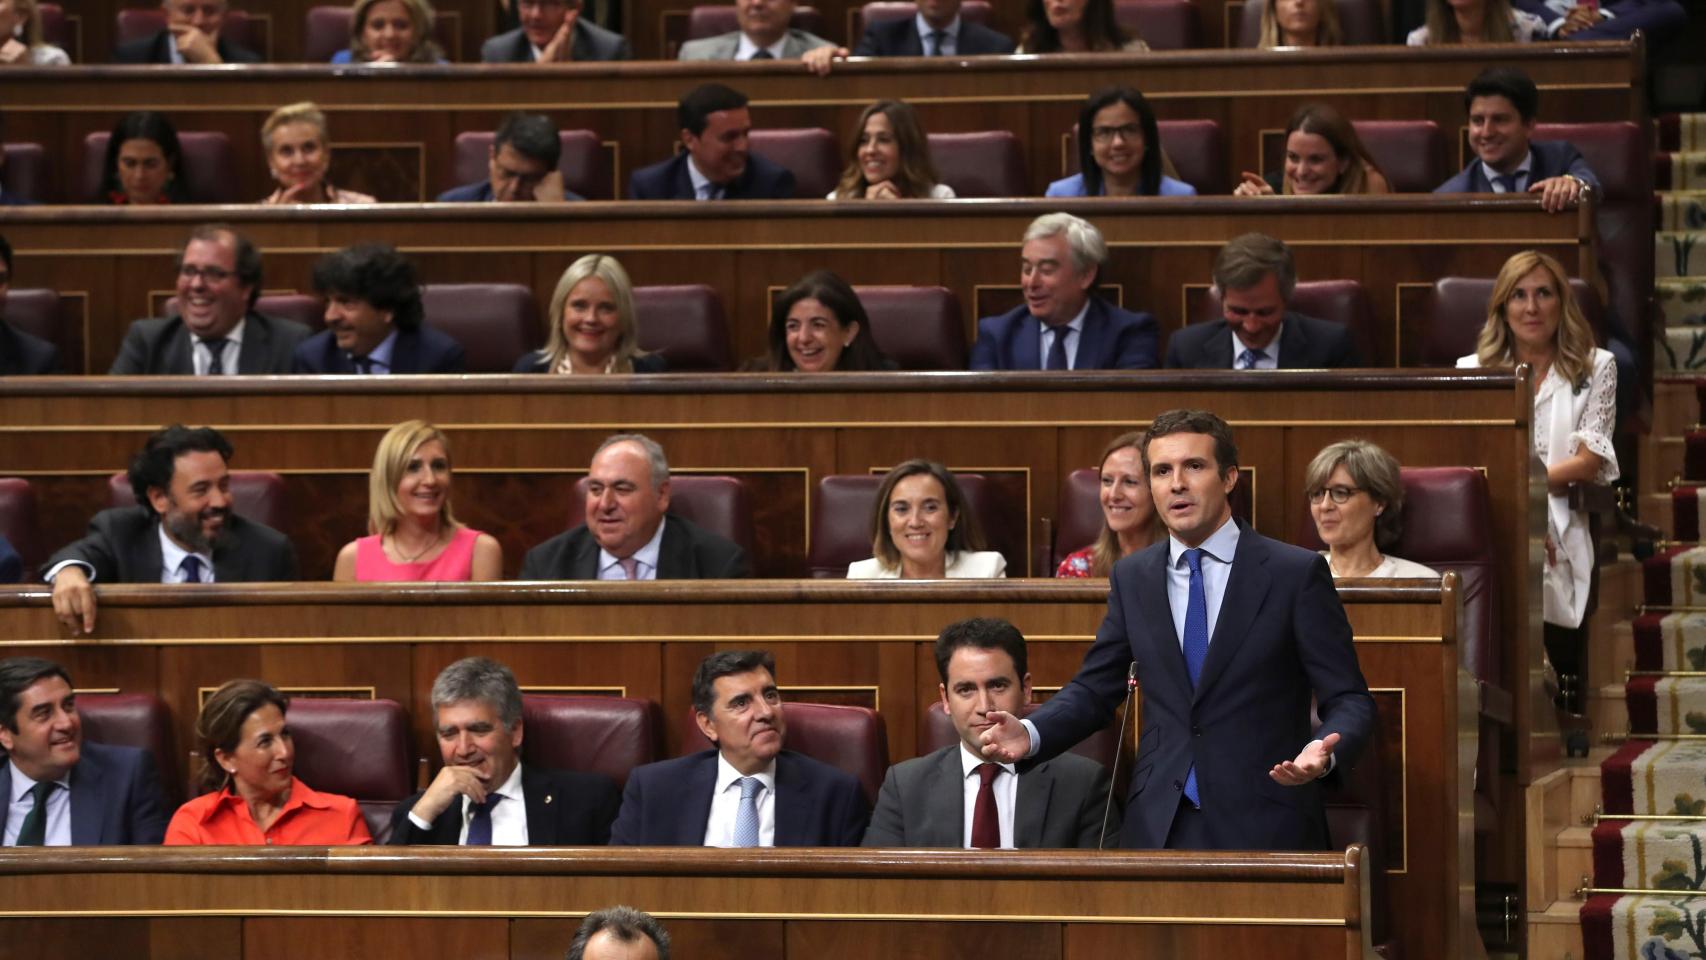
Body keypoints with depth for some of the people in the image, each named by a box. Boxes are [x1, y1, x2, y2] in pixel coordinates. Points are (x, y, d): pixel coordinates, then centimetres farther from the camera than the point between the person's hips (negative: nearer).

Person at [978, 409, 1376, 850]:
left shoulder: (1296, 573, -3)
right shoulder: (1131, 578, 10)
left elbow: (1349, 699, -4)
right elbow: (1094, 690, 14)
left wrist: (1323, 752, -26)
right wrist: (1029, 734, -6)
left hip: (1263, 826, -3)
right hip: (1160, 827, 3)